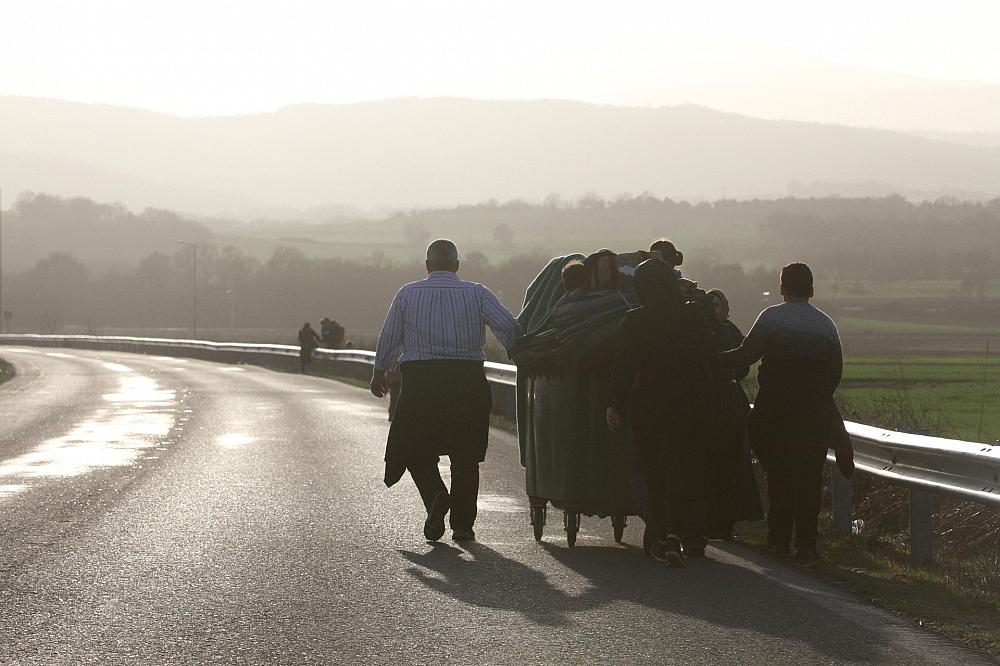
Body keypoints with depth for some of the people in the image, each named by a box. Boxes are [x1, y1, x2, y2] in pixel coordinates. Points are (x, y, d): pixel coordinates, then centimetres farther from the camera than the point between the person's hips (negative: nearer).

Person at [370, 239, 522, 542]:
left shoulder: (408, 293, 5)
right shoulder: (477, 293, 3)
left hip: (420, 381, -1)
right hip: (468, 379, 1)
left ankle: (435, 495, -17)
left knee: (416, 449, 11)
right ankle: (463, 524, 10)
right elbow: (509, 326, -8)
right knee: (465, 455, 12)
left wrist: (379, 372, 23)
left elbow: (388, 339, 8)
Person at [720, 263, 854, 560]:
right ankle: (806, 543, 0)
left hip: (775, 407, -1)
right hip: (816, 411, 1)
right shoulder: (826, 324, 6)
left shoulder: (772, 317, -3)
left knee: (778, 473, 9)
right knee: (810, 475, 3)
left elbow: (746, 354, -8)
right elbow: (836, 371, 8)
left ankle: (779, 539, 12)